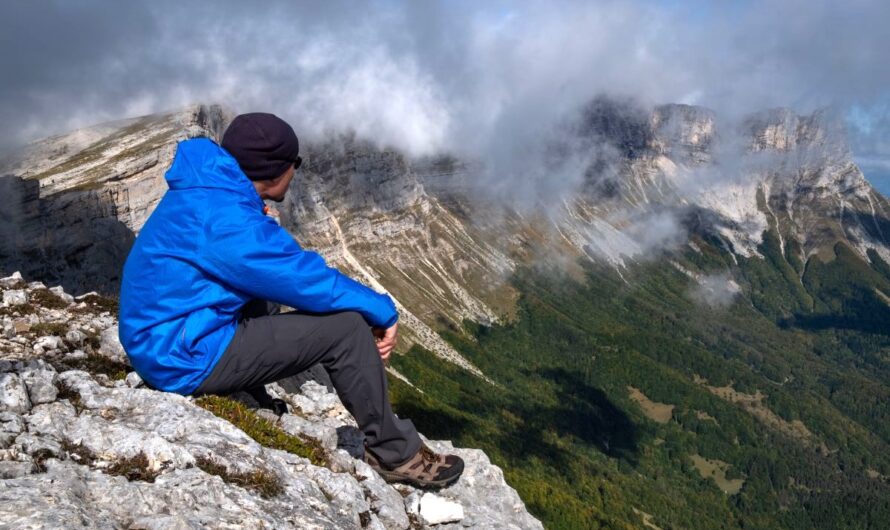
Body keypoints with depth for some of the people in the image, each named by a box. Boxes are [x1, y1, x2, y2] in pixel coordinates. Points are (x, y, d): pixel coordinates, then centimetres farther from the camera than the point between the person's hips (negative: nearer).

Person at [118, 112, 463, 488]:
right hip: (188, 358, -10)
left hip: (162, 341, 10)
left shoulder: (207, 191, 5)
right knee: (346, 326, -14)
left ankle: (250, 397, 28)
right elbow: (306, 279, -20)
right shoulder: (225, 220, -24)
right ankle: (395, 454, 2)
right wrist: (383, 312, -7)